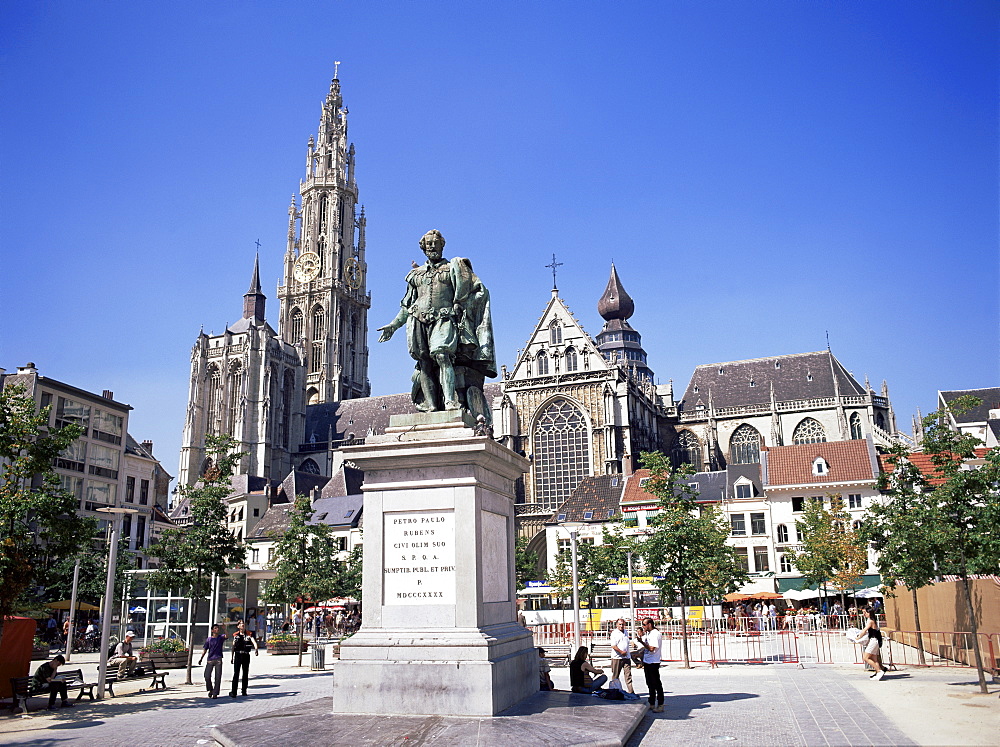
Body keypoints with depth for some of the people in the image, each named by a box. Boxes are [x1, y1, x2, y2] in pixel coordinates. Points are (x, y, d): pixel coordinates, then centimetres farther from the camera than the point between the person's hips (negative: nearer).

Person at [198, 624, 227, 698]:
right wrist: (201, 658, 3)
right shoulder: (209, 639, 8)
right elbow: (205, 649, 10)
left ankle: (215, 693, 5)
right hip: (210, 660, 1)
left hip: (218, 660, -1)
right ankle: (210, 690, 19)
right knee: (207, 676, -6)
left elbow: (226, 636, -16)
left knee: (218, 677, -3)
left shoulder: (221, 637, 5)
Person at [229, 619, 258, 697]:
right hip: (238, 655, -1)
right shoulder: (235, 635, 7)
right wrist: (232, 657, 12)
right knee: (236, 674, -8)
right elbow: (233, 646, 12)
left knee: (245, 674, 8)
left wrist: (256, 648, -32)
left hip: (246, 655, 1)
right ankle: (233, 692, -9)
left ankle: (244, 691, 19)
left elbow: (254, 641, -12)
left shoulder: (248, 635, 4)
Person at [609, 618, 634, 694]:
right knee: (616, 676, 3)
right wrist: (621, 652, -17)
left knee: (628, 675, -1)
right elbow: (613, 646, -12)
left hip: (626, 657, 5)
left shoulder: (626, 632, 15)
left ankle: (631, 691, -3)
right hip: (617, 657, -5)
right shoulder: (614, 633, -5)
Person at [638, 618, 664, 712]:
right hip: (647, 662, 9)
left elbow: (651, 648, -22)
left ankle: (660, 705, 0)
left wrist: (642, 642, -18)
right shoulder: (647, 634, 15)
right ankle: (651, 704, 21)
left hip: (653, 663, -9)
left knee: (657, 684, -5)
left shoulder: (656, 634, -15)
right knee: (650, 684, 14)